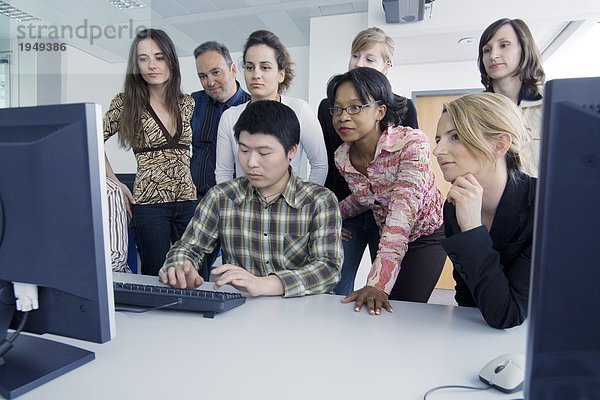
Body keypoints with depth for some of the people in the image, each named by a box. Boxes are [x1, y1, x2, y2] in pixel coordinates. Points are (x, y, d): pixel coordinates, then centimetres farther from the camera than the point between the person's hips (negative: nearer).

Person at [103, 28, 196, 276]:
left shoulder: (188, 103, 8)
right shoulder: (126, 102, 0)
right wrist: (116, 184, -1)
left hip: (189, 201, 3)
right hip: (149, 202, -3)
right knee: (155, 277, 7)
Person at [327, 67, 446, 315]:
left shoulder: (412, 143, -31)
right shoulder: (342, 158, -15)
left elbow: (402, 216, -40)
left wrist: (377, 284, -45)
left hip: (428, 232, -4)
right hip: (386, 236, 5)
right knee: (379, 311, 7)